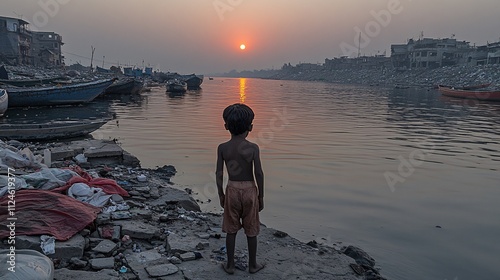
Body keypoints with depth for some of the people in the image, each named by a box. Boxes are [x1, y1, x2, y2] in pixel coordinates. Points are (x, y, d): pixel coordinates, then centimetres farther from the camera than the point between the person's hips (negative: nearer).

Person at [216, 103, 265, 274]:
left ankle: (230, 265, 26)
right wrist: (261, 196, 0)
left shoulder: (222, 148, -9)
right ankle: (252, 265, 29)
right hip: (249, 190, -1)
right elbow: (259, 174, -12)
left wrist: (221, 194, 8)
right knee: (251, 231, 14)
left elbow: (219, 174, -5)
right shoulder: (253, 148, -14)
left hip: (232, 190, 1)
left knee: (231, 230, 15)